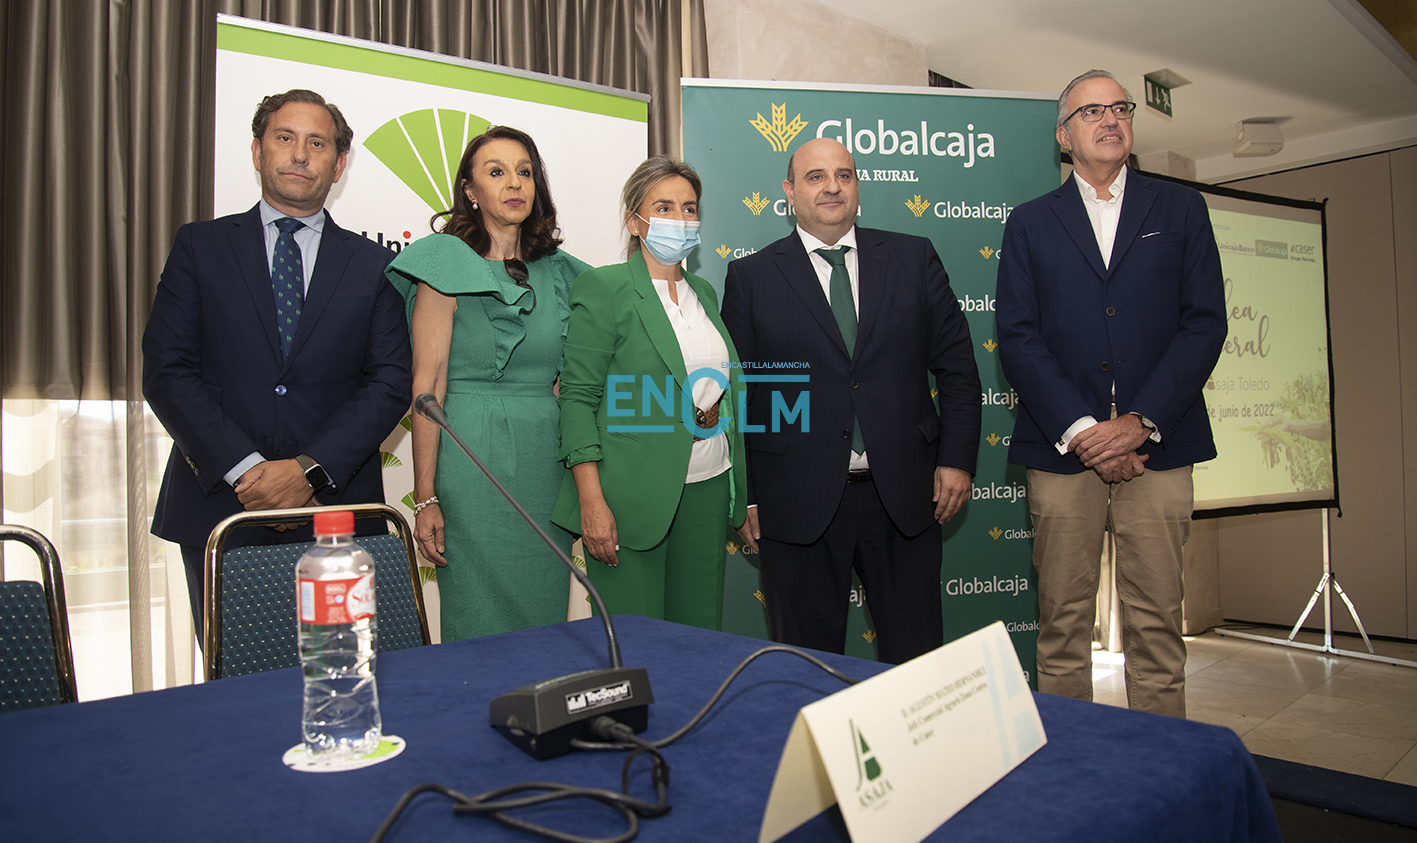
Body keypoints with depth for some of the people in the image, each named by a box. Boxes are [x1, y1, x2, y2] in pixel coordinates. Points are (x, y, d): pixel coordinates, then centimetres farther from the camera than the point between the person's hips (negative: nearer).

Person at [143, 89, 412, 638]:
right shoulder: (199, 247, 8)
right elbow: (166, 371, 0)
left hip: (337, 511, 0)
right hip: (218, 509, 0)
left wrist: (310, 469, -12)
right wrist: (243, 469, -12)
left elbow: (390, 382, 0)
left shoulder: (372, 265, 8)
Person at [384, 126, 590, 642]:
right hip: (473, 459, -4)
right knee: (480, 622, 3)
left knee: (543, 616, 11)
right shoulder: (447, 266, -2)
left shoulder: (558, 273, 12)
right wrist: (425, 498, -11)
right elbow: (427, 385, -7)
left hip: (548, 460, 5)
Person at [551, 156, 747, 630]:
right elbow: (579, 397, -10)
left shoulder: (704, 292, 15)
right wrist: (592, 502, -17)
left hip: (707, 489, 6)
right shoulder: (603, 288, -5)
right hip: (633, 495, -6)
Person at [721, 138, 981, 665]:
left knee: (917, 658, 13)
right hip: (798, 502, -1)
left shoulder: (913, 259, 8)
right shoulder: (751, 276, 3)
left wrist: (958, 459, 0)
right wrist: (746, 498, -1)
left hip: (904, 496, 2)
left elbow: (957, 364, 8)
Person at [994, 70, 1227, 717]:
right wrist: (1079, 431, -10)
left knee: (1156, 628, 3)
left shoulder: (1180, 209, 13)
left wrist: (1140, 421, -9)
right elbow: (1018, 337, 1)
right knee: (1062, 627, 4)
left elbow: (1205, 322, 3)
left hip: (1157, 446, 1)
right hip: (1062, 447, 0)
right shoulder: (1029, 223, 11)